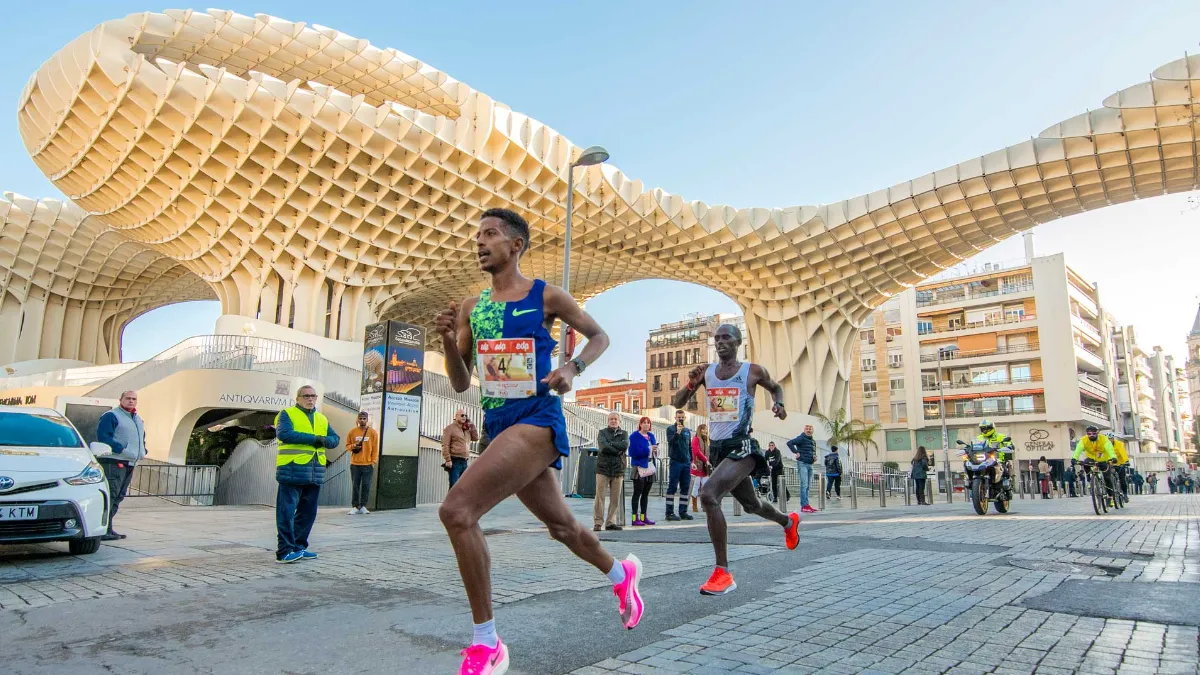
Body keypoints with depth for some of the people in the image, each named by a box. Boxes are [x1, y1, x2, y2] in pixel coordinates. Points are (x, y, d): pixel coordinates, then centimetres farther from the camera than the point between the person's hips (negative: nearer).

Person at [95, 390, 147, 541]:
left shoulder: (139, 419, 20)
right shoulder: (111, 416, -5)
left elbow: (142, 438, 31)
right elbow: (103, 436, -16)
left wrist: (142, 451, 13)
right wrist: (121, 449, -22)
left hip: (129, 464, 9)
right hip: (113, 462, -9)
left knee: (118, 497, 12)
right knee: (110, 495, -13)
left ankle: (107, 528, 19)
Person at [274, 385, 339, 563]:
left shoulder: (322, 419, 20)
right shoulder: (287, 414, 2)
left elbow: (335, 439, 15)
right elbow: (283, 433, -16)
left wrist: (324, 440, -8)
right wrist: (313, 438, -15)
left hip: (315, 474, 7)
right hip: (292, 472, -7)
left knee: (308, 512, 12)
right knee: (287, 511, -5)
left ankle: (298, 547, 23)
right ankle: (285, 551, -2)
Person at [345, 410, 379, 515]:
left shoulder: (373, 432, 2)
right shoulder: (352, 432, 5)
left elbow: (375, 449, 1)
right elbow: (347, 445, 12)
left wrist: (373, 461, -5)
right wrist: (353, 446, -10)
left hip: (368, 464, -1)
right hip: (355, 464, 1)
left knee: (366, 486, 0)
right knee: (355, 486, 3)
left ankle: (363, 506, 7)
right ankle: (354, 507, 7)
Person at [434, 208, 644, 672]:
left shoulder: (546, 296, -4)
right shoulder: (471, 308, 10)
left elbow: (599, 336, 9)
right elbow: (460, 384, 12)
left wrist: (572, 368, -10)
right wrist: (448, 340, -6)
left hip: (537, 419, -7)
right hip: (498, 425, 7)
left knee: (456, 510, -23)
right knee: (560, 525, 21)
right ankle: (622, 573, 50)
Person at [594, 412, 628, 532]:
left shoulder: (624, 433, 15)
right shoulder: (602, 432, 9)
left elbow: (625, 445, -7)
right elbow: (603, 447, -10)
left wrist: (610, 444, -8)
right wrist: (618, 451, -8)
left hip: (618, 469, 2)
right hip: (603, 469, -2)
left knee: (615, 499, 2)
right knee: (600, 497, -6)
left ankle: (610, 522, 10)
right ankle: (597, 523, -1)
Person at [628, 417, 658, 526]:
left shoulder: (651, 436, 16)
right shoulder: (634, 436, -7)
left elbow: (655, 448, 22)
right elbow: (633, 452, -18)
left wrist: (655, 450, -3)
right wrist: (648, 449, -20)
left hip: (650, 467, 7)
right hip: (639, 468, -7)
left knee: (646, 493, 11)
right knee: (637, 493, -5)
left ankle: (643, 516, 17)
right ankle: (635, 518, -3)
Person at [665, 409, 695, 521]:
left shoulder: (687, 430, 15)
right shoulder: (671, 429, 0)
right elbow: (671, 442, -16)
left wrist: (691, 460, 16)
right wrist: (677, 433, -29)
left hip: (686, 463, 6)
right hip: (675, 462, -6)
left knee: (685, 488, 6)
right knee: (672, 487, -5)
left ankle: (683, 512, 13)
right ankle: (670, 513, -3)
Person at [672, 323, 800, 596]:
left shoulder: (752, 371, -3)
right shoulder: (706, 371, 6)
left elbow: (775, 387, 17)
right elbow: (677, 403, 5)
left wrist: (779, 404, -4)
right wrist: (691, 383, -14)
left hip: (741, 447, -6)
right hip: (717, 448, 6)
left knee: (708, 495, -29)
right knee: (751, 504, 25)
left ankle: (723, 573, -21)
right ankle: (788, 521, 59)